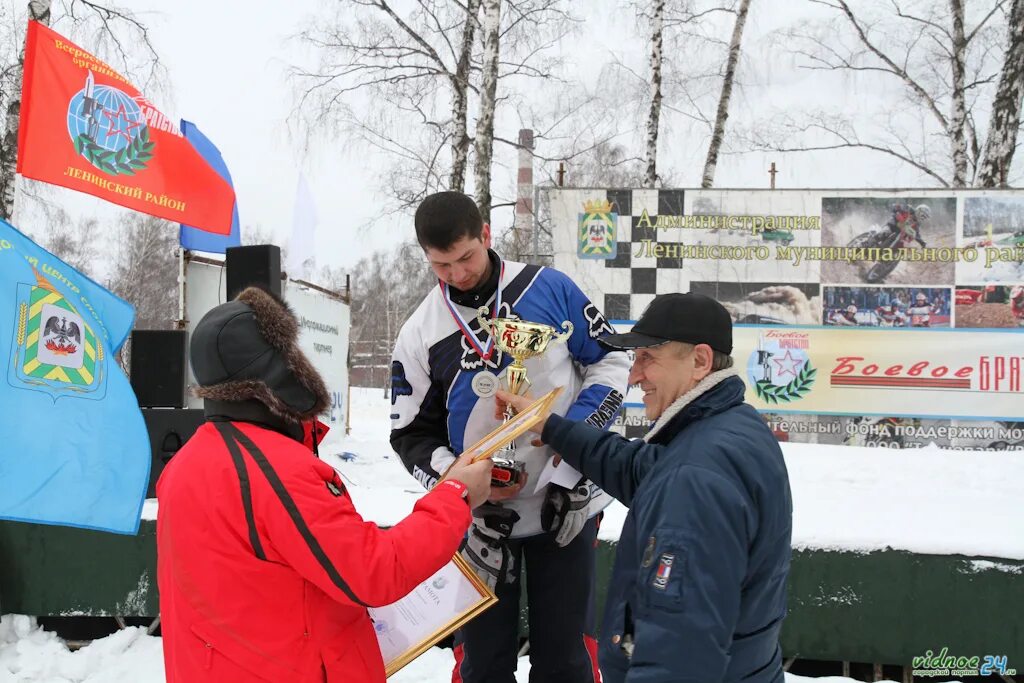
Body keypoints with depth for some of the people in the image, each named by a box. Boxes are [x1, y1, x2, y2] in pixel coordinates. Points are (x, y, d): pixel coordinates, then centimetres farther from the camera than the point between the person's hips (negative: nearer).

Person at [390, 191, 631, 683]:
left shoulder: (549, 288, -7)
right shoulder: (420, 336, -5)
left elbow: (611, 360, 1)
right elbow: (412, 436, 1)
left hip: (567, 507, 0)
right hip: (482, 520, 1)